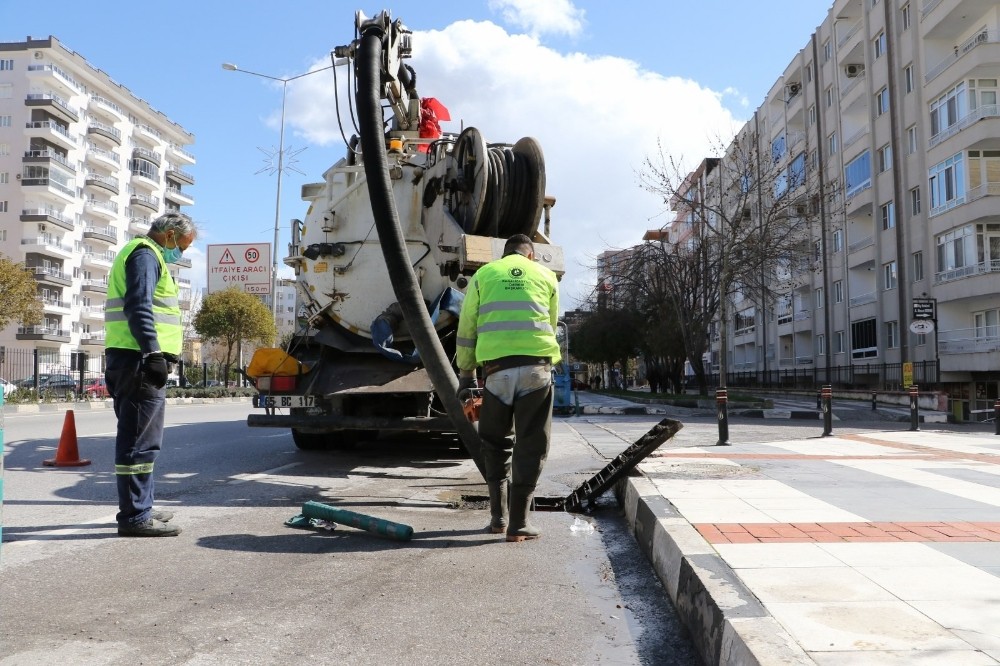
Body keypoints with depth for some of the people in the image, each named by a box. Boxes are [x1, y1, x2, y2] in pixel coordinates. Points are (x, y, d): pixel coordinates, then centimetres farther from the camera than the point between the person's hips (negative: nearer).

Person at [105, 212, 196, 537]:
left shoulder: (146, 255, 25)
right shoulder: (145, 254, -7)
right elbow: (138, 307, -20)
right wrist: (153, 353, -26)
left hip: (138, 359, 11)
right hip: (140, 358, -11)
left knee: (139, 438, 16)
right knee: (140, 440, -8)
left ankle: (139, 508, 25)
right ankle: (135, 517, -4)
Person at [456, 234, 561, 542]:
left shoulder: (483, 275, 15)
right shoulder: (546, 276, 17)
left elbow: (466, 330, 12)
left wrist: (465, 375, 18)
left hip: (496, 367, 1)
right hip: (536, 366, 0)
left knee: (496, 442, 17)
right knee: (531, 445, 6)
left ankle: (498, 516, 21)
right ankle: (518, 523, 6)